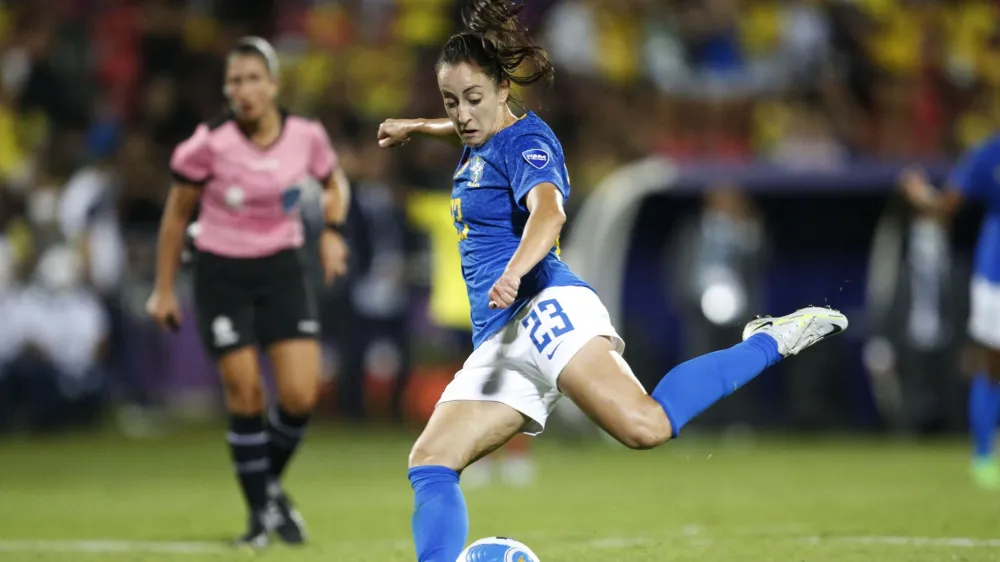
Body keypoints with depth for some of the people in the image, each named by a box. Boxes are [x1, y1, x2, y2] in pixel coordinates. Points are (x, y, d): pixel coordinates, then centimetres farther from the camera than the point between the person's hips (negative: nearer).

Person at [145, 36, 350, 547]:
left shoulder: (306, 136, -8)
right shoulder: (210, 144, -15)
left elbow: (335, 183, 15)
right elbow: (176, 215, -2)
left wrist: (332, 231, -4)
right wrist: (163, 290, 2)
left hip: (282, 270, 2)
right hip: (221, 274, -2)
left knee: (300, 395, -9)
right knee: (245, 393, -7)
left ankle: (272, 483, 20)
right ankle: (260, 510, 10)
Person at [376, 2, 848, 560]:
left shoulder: (524, 140, -3)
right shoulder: (480, 145, 24)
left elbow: (549, 212, -23)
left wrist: (513, 272, -41)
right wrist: (416, 127, 65)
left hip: (546, 307, -10)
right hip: (498, 345, 10)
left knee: (646, 425, -29)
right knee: (429, 466, -4)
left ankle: (770, 342, -13)